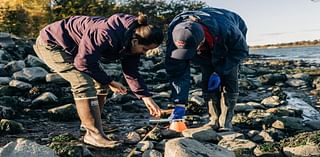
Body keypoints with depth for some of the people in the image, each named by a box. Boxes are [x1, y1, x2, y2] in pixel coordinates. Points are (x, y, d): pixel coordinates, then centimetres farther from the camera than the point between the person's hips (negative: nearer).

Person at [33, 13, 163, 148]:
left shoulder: (131, 43, -8)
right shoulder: (107, 35, -36)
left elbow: (131, 72, 2)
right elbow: (83, 61, -28)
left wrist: (146, 97, -5)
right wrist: (109, 82, -19)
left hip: (70, 49, 9)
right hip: (51, 43, -9)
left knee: (100, 82, 4)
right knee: (84, 83, -22)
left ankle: (90, 125, 15)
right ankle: (94, 134, -16)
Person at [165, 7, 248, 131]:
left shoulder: (226, 30, -47)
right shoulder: (176, 35, -37)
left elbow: (242, 50, -25)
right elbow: (177, 72, -32)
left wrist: (220, 71, -32)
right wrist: (179, 104, -37)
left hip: (230, 46, -3)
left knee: (229, 80, -15)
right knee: (207, 81, -9)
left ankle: (225, 122, -7)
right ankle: (214, 120, 2)